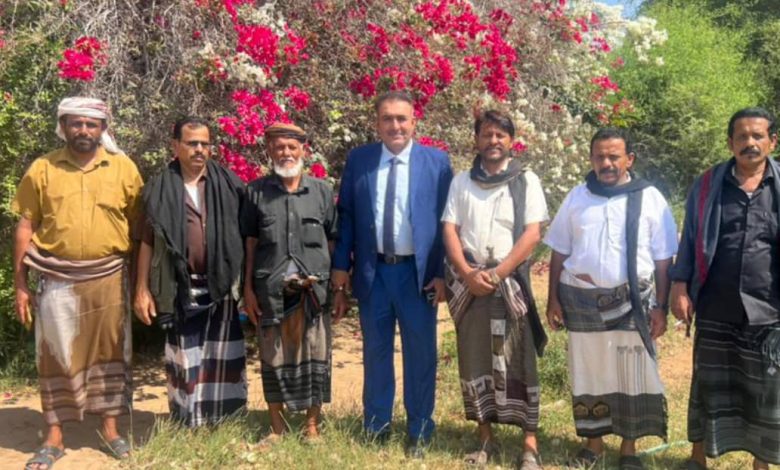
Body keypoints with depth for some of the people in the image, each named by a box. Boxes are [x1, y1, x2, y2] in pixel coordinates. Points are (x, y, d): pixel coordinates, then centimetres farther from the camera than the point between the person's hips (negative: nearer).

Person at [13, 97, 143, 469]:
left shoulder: (124, 168, 0)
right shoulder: (42, 169, 1)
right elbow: (25, 227, 3)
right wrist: (20, 284, 0)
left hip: (109, 278, 0)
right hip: (57, 279, 0)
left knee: (109, 351, 10)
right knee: (56, 355, 7)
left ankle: (110, 428, 24)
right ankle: (54, 437, 20)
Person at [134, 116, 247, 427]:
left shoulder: (228, 184, 3)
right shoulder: (160, 189, 2)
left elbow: (245, 234, 4)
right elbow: (148, 240, 3)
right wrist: (142, 289, -2)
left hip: (222, 285, 1)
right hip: (182, 288, 0)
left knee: (222, 355, 5)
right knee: (185, 356, 7)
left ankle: (225, 422, 17)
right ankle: (186, 424, 18)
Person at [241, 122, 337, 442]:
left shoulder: (322, 190, 6)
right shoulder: (256, 191, 5)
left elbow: (334, 241, 8)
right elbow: (250, 242, 6)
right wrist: (248, 288, 1)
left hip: (314, 288, 0)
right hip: (270, 289, 0)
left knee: (314, 355, 5)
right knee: (273, 356, 9)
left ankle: (312, 425, 19)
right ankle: (276, 424, 25)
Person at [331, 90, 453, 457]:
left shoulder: (437, 161, -1)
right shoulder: (358, 160, 4)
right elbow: (346, 216, 6)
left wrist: (442, 273, -6)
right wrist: (341, 267, 0)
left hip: (418, 272, -1)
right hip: (373, 271, 2)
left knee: (420, 354, 8)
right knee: (375, 352, 13)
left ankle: (419, 432, 23)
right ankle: (376, 428, 28)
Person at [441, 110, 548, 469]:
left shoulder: (526, 180, 3)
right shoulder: (461, 181, 10)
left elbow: (532, 233, -5)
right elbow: (449, 229, 4)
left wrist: (498, 274, -12)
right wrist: (467, 273, -10)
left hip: (510, 281, -2)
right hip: (469, 282, 3)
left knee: (518, 361, -3)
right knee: (473, 359, 5)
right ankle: (485, 437, 16)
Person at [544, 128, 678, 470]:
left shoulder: (650, 198, -1)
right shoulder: (577, 197, 5)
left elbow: (663, 259, 0)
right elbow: (559, 253, 8)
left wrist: (661, 306, -3)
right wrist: (553, 299, 4)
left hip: (631, 301, -2)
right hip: (581, 300, 2)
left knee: (632, 377, 6)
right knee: (587, 375, 11)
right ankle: (593, 442, 28)